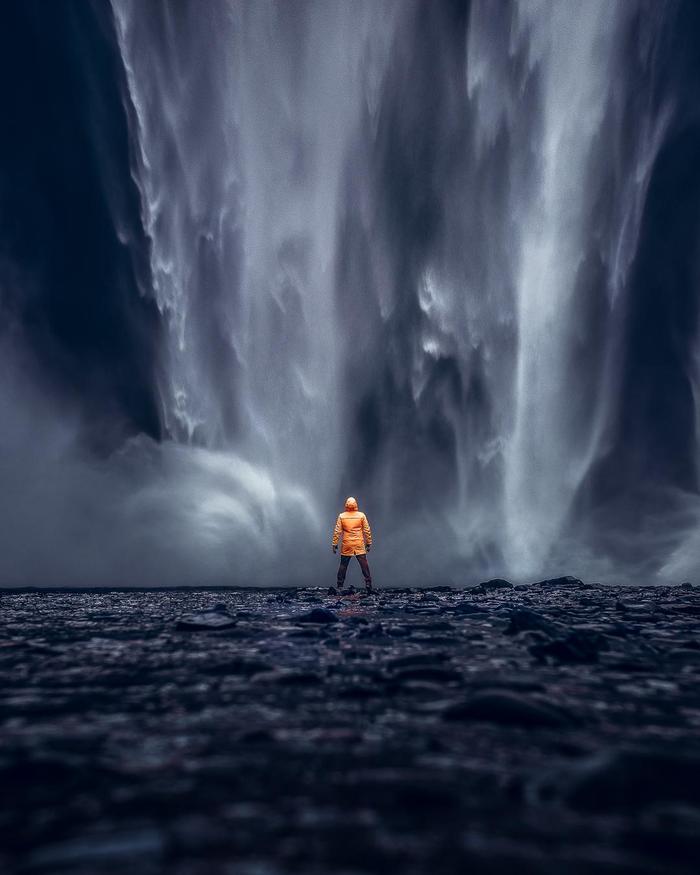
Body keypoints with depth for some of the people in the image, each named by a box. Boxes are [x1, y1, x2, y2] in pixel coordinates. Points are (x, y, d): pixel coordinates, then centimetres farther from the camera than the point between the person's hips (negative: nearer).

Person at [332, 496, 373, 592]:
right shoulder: (361, 515, -3)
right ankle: (368, 585, 0)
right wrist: (369, 543, 9)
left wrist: (335, 544, 4)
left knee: (343, 565, 10)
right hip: (360, 545, 0)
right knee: (364, 565, 3)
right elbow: (367, 530, 0)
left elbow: (337, 531, -3)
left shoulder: (341, 516, -4)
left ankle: (340, 586, 13)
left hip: (346, 545, 1)